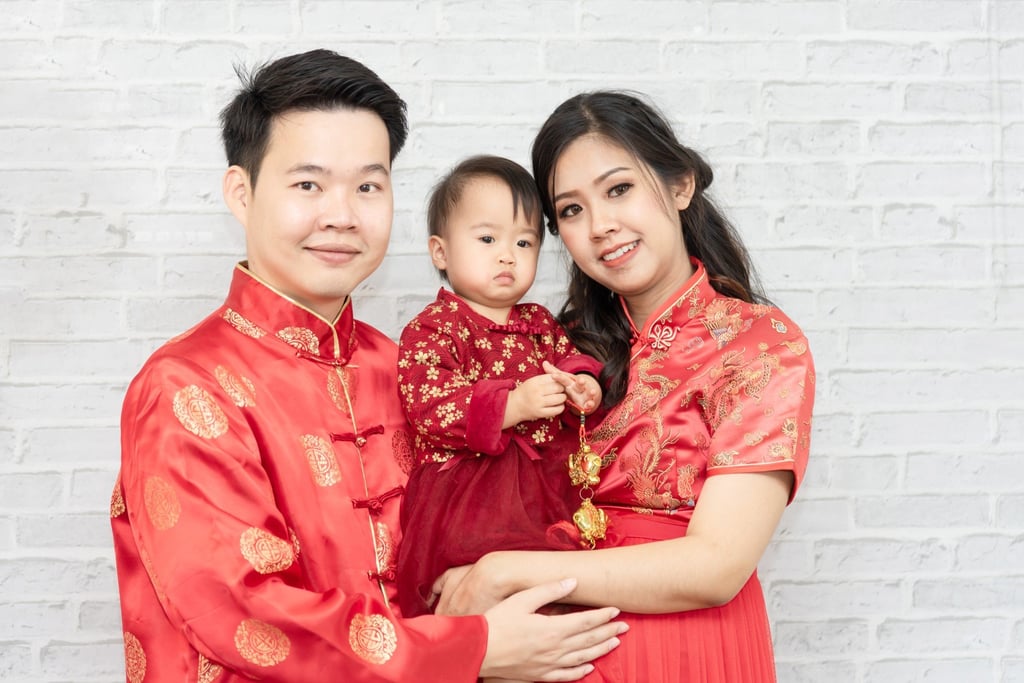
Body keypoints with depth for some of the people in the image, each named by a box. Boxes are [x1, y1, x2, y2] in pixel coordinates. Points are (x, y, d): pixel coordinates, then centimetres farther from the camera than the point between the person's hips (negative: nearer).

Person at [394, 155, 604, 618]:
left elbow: (570, 358, 28)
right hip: (466, 492, -7)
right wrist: (512, 406, -25)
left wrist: (583, 387, 1)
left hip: (548, 484, 7)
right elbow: (428, 411, -16)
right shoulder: (431, 330, -5)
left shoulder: (540, 323, 16)